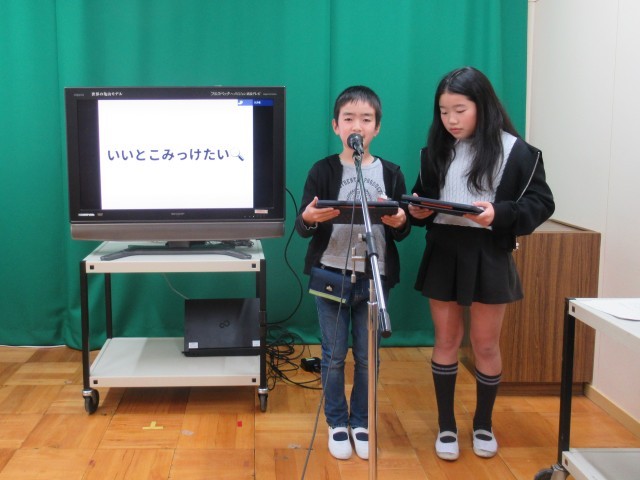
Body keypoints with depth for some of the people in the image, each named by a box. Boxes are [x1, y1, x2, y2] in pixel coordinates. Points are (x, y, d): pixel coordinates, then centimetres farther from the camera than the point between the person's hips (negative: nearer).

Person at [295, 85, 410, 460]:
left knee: (367, 356, 11)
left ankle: (362, 423, 28)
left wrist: (399, 222, -19)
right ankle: (337, 423, 26)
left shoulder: (391, 173, 1)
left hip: (374, 278, 1)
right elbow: (303, 227, -4)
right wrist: (310, 218, -27)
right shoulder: (323, 171, -3)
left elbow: (402, 232, 4)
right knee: (334, 355, 8)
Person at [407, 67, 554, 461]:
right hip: (444, 253, 3)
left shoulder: (516, 150, -8)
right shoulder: (436, 150, 5)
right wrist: (418, 210, -10)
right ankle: (446, 425, 25)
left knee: (486, 345, 9)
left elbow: (541, 203, -8)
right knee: (446, 341, 10)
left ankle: (484, 424, 30)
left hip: (488, 256, -3)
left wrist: (499, 214, -24)